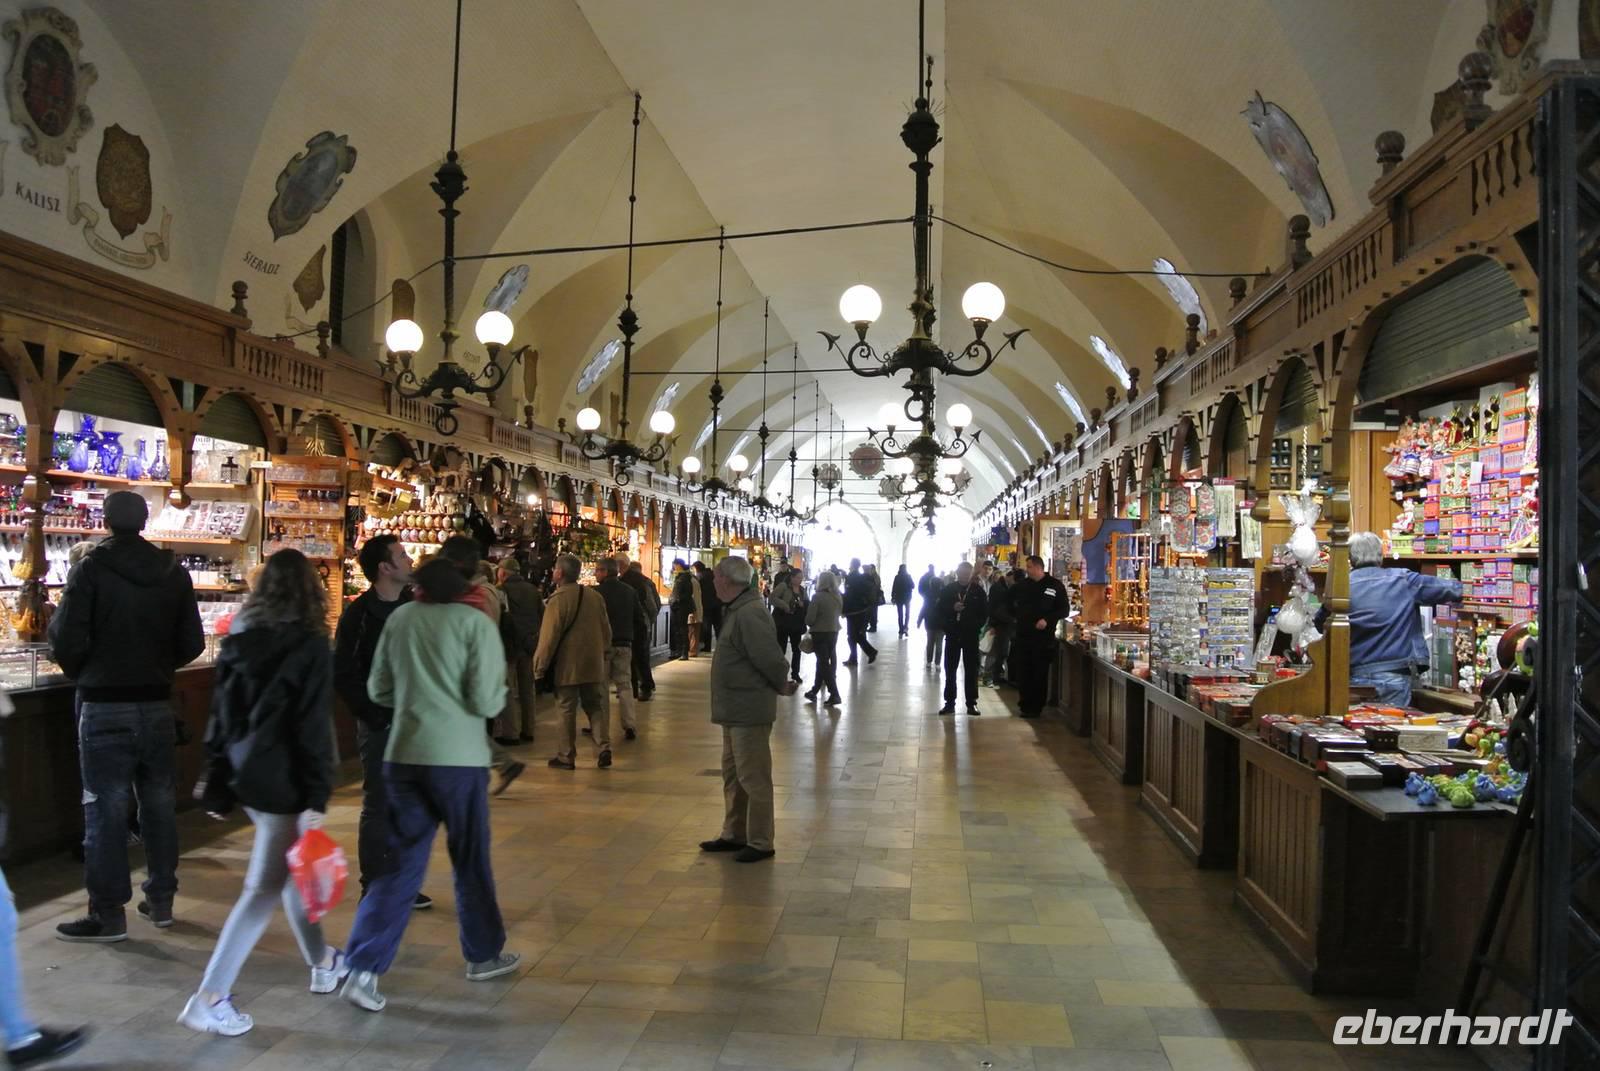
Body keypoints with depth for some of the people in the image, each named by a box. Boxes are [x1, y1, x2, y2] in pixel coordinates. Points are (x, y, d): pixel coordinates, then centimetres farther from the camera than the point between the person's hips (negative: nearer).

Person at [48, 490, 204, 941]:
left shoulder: (91, 569, -10)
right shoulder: (174, 573, 2)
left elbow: (68, 643, -12)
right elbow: (191, 644, 4)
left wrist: (80, 671, 9)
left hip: (103, 706, -4)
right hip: (156, 704, 4)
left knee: (106, 807, 2)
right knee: (158, 802, 12)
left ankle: (109, 912, 7)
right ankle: (161, 898, 21)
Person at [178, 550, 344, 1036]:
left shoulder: (239, 640, 6)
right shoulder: (309, 646, -14)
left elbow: (219, 715, 10)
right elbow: (313, 728, -17)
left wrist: (218, 785, 17)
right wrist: (317, 797, -15)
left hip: (243, 774, 8)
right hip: (283, 781, -8)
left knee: (293, 867, 20)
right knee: (265, 887, 0)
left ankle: (322, 963, 33)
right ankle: (210, 998, 0)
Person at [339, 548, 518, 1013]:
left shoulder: (400, 618, 3)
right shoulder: (476, 623, -11)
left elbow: (378, 689, 10)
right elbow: (487, 701, -14)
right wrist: (500, 693, 7)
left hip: (403, 755, 4)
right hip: (458, 758, -4)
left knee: (401, 863, 10)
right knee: (471, 860, 13)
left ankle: (364, 969, 3)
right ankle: (483, 955, 30)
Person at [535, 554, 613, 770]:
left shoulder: (557, 600, -13)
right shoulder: (595, 597, 5)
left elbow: (549, 637, -12)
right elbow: (606, 631, 11)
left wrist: (539, 665, -3)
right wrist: (605, 657, 22)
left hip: (567, 666, -5)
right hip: (594, 664, 5)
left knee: (567, 710, 4)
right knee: (596, 707, 11)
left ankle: (567, 756, 10)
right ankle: (604, 748, 0)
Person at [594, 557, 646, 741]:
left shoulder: (596, 592, -11)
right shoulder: (629, 591, 6)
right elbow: (640, 619, 8)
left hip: (602, 643, -4)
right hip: (624, 644, 4)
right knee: (625, 685, 8)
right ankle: (629, 725, 0)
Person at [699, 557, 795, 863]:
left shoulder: (749, 614, -23)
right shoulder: (736, 610, 12)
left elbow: (770, 658, -25)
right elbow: (768, 659, 18)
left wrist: (782, 686, -9)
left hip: (749, 711, -11)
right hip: (736, 710, 11)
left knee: (753, 778, -1)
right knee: (733, 774, 19)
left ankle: (760, 844, 10)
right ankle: (734, 835, 31)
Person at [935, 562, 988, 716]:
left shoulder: (978, 590, 1)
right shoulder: (948, 589, 4)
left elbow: (984, 613, 4)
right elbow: (940, 610, 3)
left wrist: (976, 626, -6)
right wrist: (952, 608, -14)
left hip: (971, 636, -1)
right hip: (952, 635, 1)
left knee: (971, 670, 3)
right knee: (950, 670, 4)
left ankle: (971, 703, 9)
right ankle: (949, 702, 11)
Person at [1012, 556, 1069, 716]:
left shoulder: (1056, 586, -2)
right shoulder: (1022, 584, 11)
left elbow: (1064, 610, -4)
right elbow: (1011, 603, 26)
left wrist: (1047, 619, -15)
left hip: (1044, 638, -4)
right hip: (1023, 635, 4)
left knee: (1040, 674, 2)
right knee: (1022, 673, 4)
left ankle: (1036, 707, 10)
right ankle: (1025, 704, 16)